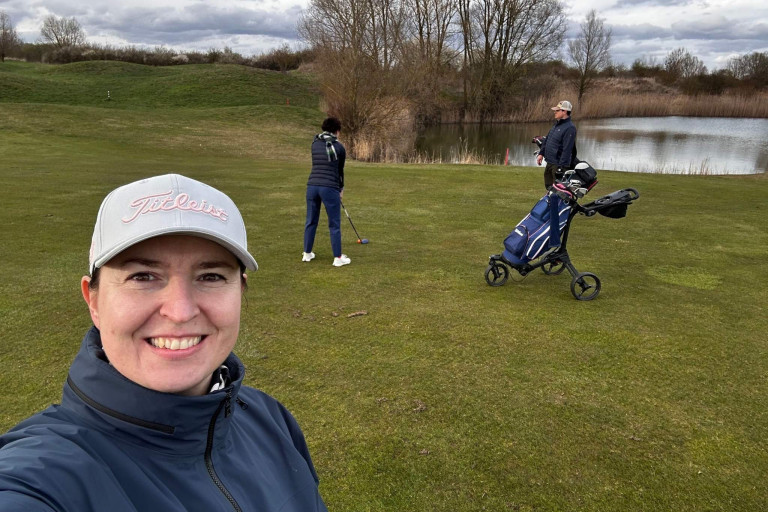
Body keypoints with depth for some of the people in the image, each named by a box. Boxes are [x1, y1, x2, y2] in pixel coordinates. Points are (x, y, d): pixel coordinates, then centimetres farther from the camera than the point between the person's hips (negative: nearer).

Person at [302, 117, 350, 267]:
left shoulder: (315, 144, 13)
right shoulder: (339, 147, 1)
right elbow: (340, 170, 10)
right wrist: (341, 188, 27)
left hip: (312, 185, 4)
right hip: (330, 187, -4)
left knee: (311, 221, 16)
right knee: (334, 224, 3)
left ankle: (307, 253, 24)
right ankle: (338, 257, 7)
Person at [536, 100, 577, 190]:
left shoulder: (570, 128, -17)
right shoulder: (556, 124, 12)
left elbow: (567, 149, -22)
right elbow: (547, 140, 22)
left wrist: (561, 166, -25)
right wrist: (541, 153, 15)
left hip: (558, 165, -10)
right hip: (550, 164, 10)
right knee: (548, 186, 17)